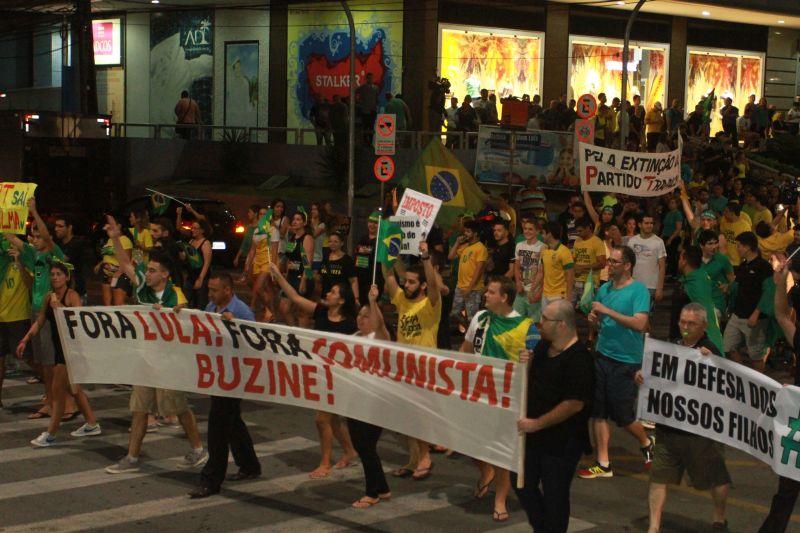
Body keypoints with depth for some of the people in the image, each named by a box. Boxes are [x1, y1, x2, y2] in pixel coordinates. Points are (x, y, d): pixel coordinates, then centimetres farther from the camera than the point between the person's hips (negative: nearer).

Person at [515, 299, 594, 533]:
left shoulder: (579, 359, -21)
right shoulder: (543, 346, 6)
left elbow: (574, 404, -26)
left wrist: (537, 424, -22)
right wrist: (527, 363, -3)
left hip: (562, 441, -9)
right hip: (534, 435, 9)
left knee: (554, 494, 4)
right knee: (522, 482, 17)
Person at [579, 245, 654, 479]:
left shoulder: (639, 290, -12)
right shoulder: (604, 289, 8)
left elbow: (640, 324, -24)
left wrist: (607, 311, -24)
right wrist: (594, 318, -4)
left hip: (626, 361, -6)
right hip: (602, 355, 6)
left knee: (623, 415, 2)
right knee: (598, 412, 4)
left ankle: (646, 443, 32)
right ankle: (603, 464, 12)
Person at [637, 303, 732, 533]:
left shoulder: (711, 352, -12)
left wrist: (708, 360, -35)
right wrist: (641, 375, -2)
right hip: (668, 425, 5)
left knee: (715, 477, 12)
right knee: (658, 475, 4)